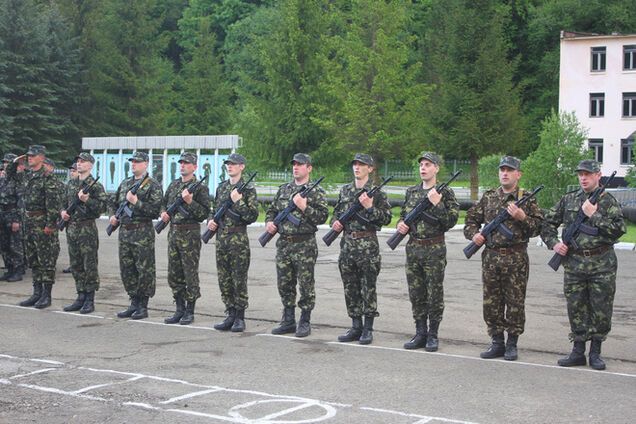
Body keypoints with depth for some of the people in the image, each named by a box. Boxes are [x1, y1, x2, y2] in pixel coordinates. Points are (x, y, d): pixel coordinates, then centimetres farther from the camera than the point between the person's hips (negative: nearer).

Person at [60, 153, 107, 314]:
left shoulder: (95, 185, -5)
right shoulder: (70, 184, 14)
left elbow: (103, 205, -11)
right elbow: (64, 202, 24)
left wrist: (87, 200, -21)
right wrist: (63, 211, 4)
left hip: (87, 229, -6)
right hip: (71, 228, 7)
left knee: (89, 266, -3)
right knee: (75, 265, 10)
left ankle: (90, 300, 2)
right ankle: (81, 298, 18)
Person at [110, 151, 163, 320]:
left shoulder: (153, 186, -5)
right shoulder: (125, 183, 17)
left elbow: (155, 210, -14)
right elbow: (115, 203, 27)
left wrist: (136, 202, -19)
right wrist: (114, 216, 8)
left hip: (143, 232, -7)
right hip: (124, 232, 7)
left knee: (144, 270, -3)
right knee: (126, 269, 10)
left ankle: (143, 306, 4)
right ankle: (134, 303, 19)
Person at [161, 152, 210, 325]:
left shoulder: (200, 187, -6)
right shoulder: (173, 185, 14)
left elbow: (204, 213, -11)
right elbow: (164, 203, 26)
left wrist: (190, 201, -22)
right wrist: (164, 213, 5)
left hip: (190, 234, -7)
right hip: (173, 233, 7)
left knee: (190, 274, -2)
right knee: (174, 274, 9)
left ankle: (190, 311, 5)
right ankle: (179, 309, 18)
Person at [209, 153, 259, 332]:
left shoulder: (247, 190, -4)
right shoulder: (221, 187, 13)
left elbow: (252, 216, -10)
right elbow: (214, 209, 24)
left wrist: (238, 201, -18)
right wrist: (211, 221, 5)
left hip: (238, 239, -6)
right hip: (221, 238, 6)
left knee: (239, 280, -2)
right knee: (224, 280, 8)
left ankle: (240, 317, 5)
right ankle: (230, 315, 16)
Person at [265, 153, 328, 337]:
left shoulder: (316, 191, -2)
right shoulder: (284, 189, 13)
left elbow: (322, 216, -10)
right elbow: (272, 209, 22)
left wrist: (304, 206, -19)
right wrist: (269, 222, 2)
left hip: (305, 245, -5)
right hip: (283, 244, 5)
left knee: (306, 285, 0)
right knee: (285, 285, 9)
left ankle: (305, 322, 8)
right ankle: (288, 321, 19)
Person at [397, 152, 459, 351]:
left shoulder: (445, 192, -4)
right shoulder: (411, 192, 11)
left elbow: (451, 221, -11)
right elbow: (403, 215, 21)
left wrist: (436, 204, -22)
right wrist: (401, 224, 0)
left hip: (434, 250, -5)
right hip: (413, 249, 5)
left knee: (434, 295, 1)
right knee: (416, 295, 8)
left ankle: (432, 335, 10)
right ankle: (420, 334, 16)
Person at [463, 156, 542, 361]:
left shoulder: (527, 199, 2)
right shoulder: (488, 197, 11)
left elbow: (538, 227, -2)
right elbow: (471, 219, 18)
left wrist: (522, 217, -16)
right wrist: (474, 234, -1)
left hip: (516, 259, -3)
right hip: (490, 257, 3)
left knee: (515, 302, 2)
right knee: (491, 303, 6)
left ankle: (512, 344, 13)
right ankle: (497, 342, 16)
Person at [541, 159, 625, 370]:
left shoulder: (608, 201, 0)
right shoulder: (568, 199, 8)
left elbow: (618, 230, -12)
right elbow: (548, 223, 15)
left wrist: (594, 215, -15)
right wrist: (553, 243, 0)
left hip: (602, 265, -2)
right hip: (574, 264, 2)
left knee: (601, 311, 3)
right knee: (576, 309, 7)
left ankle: (595, 352, 15)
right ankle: (578, 351, 17)